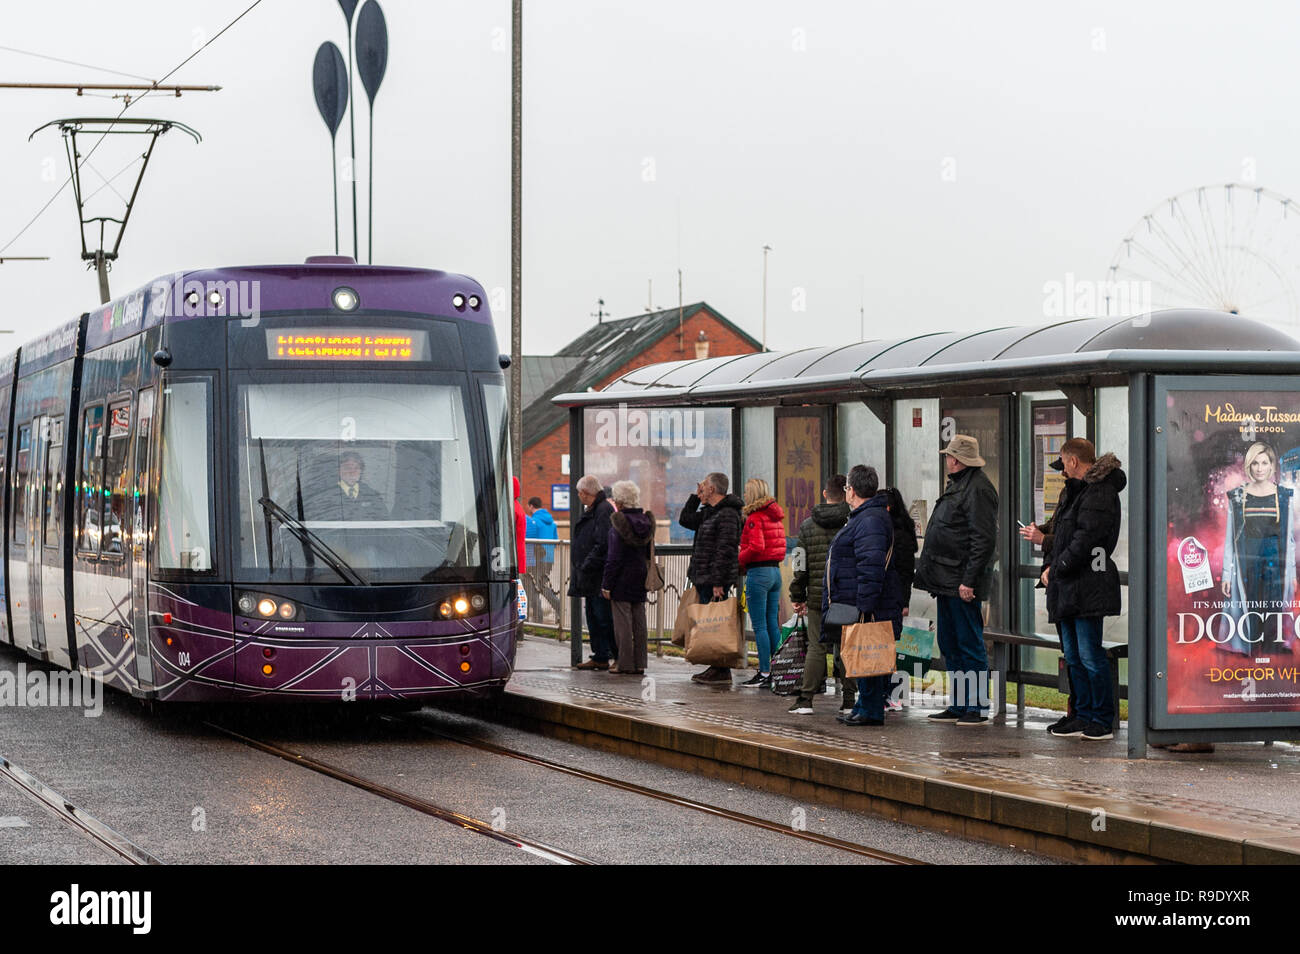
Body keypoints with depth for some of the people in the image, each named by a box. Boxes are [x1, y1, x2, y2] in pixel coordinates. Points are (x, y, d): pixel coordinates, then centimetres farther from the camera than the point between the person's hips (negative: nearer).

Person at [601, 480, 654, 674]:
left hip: (622, 579, -7)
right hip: (640, 578, 7)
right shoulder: (645, 521, 4)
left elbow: (614, 558, -17)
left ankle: (625, 663, -1)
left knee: (622, 621, -2)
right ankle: (639, 663, 13)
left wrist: (606, 584, -12)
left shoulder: (619, 523, -16)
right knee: (639, 620, 10)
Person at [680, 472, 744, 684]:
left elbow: (725, 550, -20)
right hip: (703, 579, 10)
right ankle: (717, 667, 16)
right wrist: (695, 497, 19)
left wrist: (718, 582, -23)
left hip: (715, 579, -10)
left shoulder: (727, 515, -15)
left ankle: (722, 671, -8)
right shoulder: (709, 512, 17)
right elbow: (685, 520, 30)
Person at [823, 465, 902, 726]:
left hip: (868, 607, -11)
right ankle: (866, 708, 19)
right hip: (856, 606, 11)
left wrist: (865, 606, -26)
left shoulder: (871, 520, -16)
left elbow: (871, 567, -24)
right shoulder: (863, 517, 19)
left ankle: (871, 711, -3)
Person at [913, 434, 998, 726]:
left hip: (963, 584, -11)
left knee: (969, 644, -6)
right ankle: (958, 705, 20)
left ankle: (977, 709, -2)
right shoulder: (957, 485, 18)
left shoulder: (978, 490, -14)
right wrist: (931, 574, 20)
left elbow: (984, 540, -20)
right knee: (949, 644, 14)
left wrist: (968, 581, -23)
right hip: (947, 582, 11)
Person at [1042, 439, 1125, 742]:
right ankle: (1085, 717, 17)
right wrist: (1051, 566, 9)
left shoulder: (1099, 492, -13)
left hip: (1087, 586, -10)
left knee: (1090, 655, -7)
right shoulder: (1082, 490, 19)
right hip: (1071, 589, 10)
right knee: (1073, 656, 12)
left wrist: (1057, 569, -13)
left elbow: (1086, 538, -20)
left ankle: (1102, 721, -2)